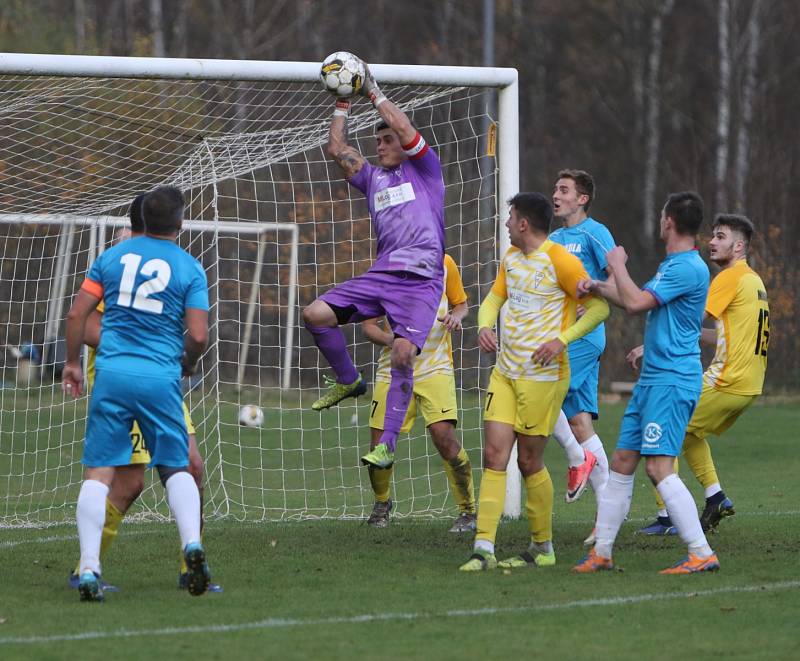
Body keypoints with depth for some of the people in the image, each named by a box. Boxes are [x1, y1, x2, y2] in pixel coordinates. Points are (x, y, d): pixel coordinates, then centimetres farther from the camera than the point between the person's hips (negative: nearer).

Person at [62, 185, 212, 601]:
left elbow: (76, 314, 6)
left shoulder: (113, 256, 9)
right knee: (177, 469, 12)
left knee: (99, 472, 0)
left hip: (113, 373, 1)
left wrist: (72, 362, 18)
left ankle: (89, 569, -10)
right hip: (161, 379, -1)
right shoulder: (190, 268, 2)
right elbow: (198, 335, -4)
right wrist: (187, 364, 17)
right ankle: (192, 543, -12)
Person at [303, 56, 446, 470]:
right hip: (380, 276, 6)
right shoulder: (373, 178, 20)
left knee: (403, 355, -19)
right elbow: (337, 149, 19)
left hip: (420, 281, -6)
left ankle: (387, 444, -15)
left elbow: (404, 129, -8)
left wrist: (374, 93, -1)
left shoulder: (424, 170, 6)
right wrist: (343, 105, 20)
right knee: (315, 315, -8)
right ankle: (348, 381, 14)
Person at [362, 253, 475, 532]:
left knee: (444, 435, -19)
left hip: (435, 366, -1)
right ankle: (381, 503, 28)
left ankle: (468, 511, -4)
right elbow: (368, 324, 1)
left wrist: (456, 316, -10)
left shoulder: (444, 263, -1)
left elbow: (460, 303, 14)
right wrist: (389, 339, -20)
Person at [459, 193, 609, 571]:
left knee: (529, 461, 0)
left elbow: (599, 307, -11)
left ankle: (542, 548, 16)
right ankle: (483, 550, -7)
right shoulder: (511, 258, 12)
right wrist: (485, 325, 1)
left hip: (543, 374, -7)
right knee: (494, 455, -3)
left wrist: (561, 340, -22)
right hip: (505, 370, 7)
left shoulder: (559, 261, -12)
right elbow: (494, 298, 23)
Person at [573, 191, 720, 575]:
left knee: (659, 467, -17)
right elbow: (637, 302, 31)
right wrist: (599, 287, 17)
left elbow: (635, 302, -21)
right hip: (652, 379, 10)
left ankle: (702, 554, -17)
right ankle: (601, 553, 17)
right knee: (622, 463, 11)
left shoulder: (688, 268, -16)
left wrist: (618, 266, -5)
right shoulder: (671, 265, 17)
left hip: (673, 381, -10)